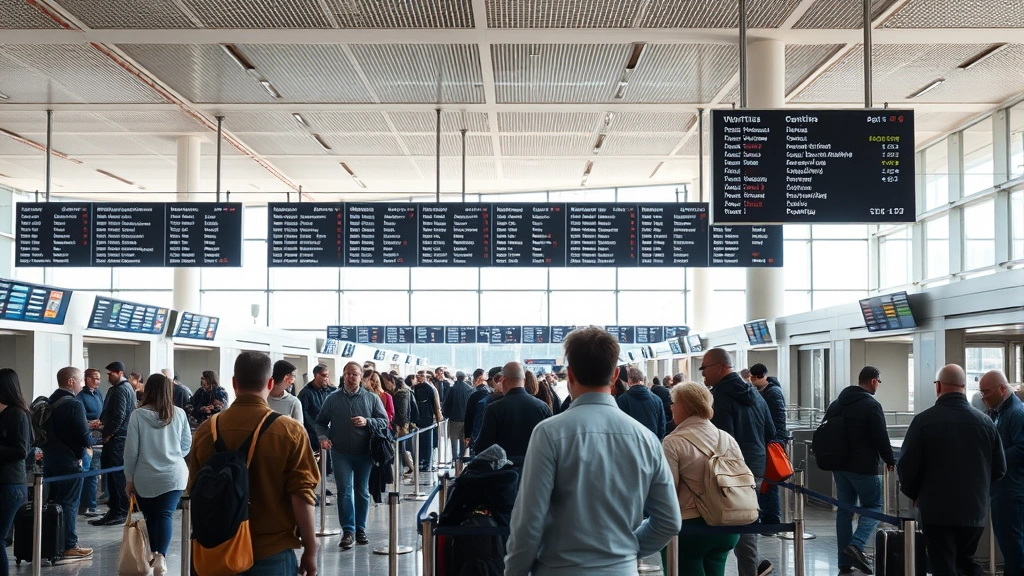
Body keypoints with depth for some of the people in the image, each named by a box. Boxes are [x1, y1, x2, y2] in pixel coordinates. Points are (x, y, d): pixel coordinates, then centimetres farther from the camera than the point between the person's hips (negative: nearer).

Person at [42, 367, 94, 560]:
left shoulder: (49, 403, 9)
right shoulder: (74, 405, -18)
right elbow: (85, 438, -21)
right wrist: (90, 441, 1)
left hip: (49, 458, 8)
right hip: (68, 460, -8)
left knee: (54, 500, 14)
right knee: (69, 503, -2)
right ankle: (69, 547, 3)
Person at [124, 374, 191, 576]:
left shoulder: (138, 415, -6)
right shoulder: (179, 414, -2)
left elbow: (131, 450, -4)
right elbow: (187, 445, 8)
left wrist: (129, 478, 6)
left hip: (145, 477, 0)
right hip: (173, 474, 0)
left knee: (151, 516, 15)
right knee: (165, 515, -7)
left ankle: (154, 554, 28)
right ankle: (160, 556, -26)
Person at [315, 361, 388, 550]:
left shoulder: (371, 398, 3)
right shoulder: (333, 399, 4)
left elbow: (384, 421, 3)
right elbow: (320, 422, 9)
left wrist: (367, 422, -14)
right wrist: (323, 437, -9)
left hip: (364, 453, 1)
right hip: (341, 453, -1)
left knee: (362, 492, 10)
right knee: (344, 491, -5)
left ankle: (360, 529, 21)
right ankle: (348, 531, -1)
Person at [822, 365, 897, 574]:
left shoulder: (836, 404, 10)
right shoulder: (871, 405, -13)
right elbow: (881, 438, -13)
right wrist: (890, 461, 2)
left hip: (839, 466, 7)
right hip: (865, 467, -7)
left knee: (844, 510, 10)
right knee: (873, 506, 6)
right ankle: (856, 545, -14)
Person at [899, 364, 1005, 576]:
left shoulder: (924, 420, -12)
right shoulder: (985, 422, -1)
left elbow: (906, 466, -11)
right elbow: (999, 469, 5)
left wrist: (914, 494, 9)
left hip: (937, 511, -4)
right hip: (974, 510, 4)